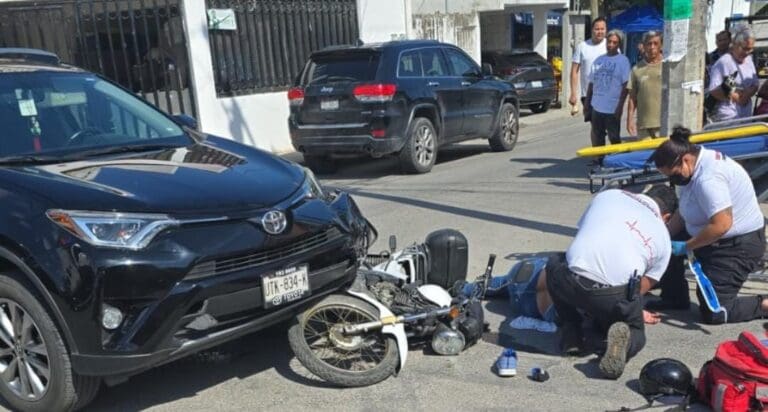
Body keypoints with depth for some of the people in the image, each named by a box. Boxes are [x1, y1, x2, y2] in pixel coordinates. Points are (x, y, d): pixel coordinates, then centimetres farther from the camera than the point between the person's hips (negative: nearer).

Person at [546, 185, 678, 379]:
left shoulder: (608, 195, 23)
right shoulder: (663, 238, 22)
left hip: (570, 284, 0)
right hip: (617, 294, 1)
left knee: (554, 266, 34)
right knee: (637, 334, 32)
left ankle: (571, 331, 20)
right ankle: (623, 338, -5)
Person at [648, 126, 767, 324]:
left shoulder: (707, 178, -30)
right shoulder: (697, 164, 2)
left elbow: (721, 225, -35)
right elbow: (683, 212, 9)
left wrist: (685, 247, -23)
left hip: (738, 245, -10)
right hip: (720, 239, 10)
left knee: (712, 312, -7)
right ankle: (675, 299, 20)